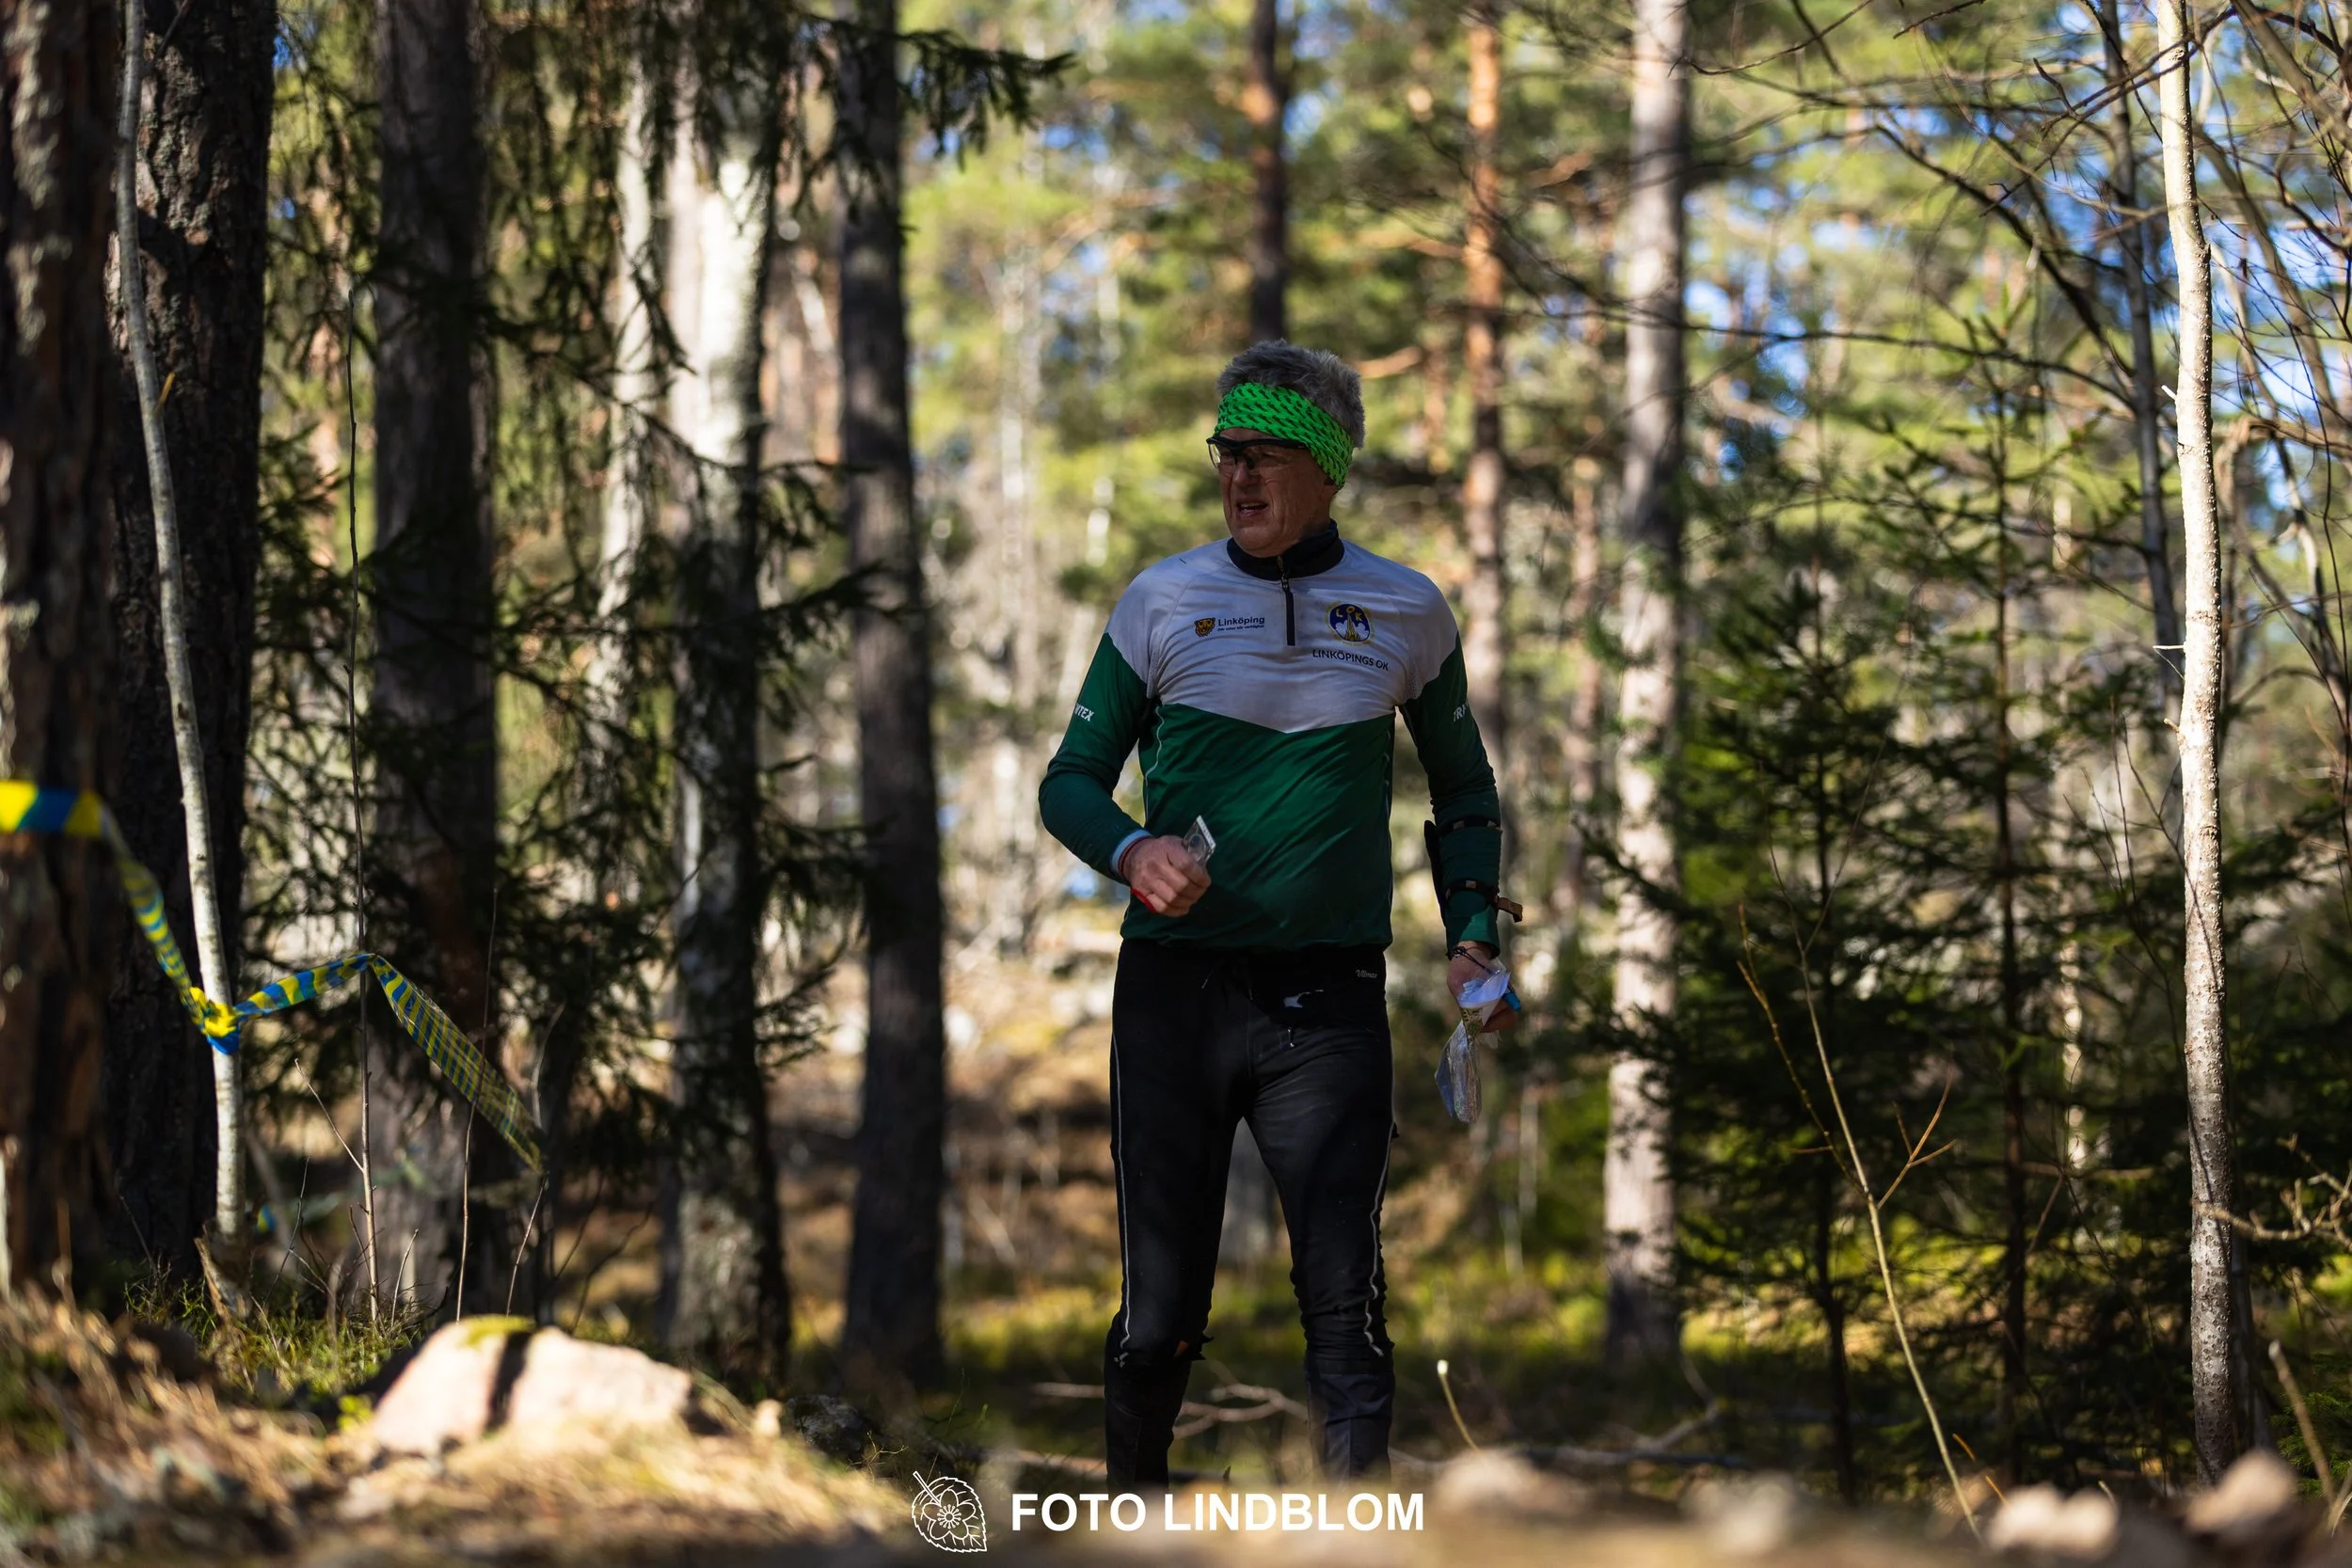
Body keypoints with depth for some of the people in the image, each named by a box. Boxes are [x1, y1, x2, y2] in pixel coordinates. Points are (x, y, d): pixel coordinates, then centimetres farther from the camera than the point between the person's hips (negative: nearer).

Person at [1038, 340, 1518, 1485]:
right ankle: (1131, 1500, 23)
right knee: (1160, 1305, 2)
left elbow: (1464, 791, 21)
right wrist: (1129, 852, -10)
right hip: (1173, 989, 0)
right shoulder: (1161, 600, 6)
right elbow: (1070, 778, 12)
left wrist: (1470, 938, 6)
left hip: (1328, 1000, 0)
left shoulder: (1406, 611, 8)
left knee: (1344, 1296, -11)